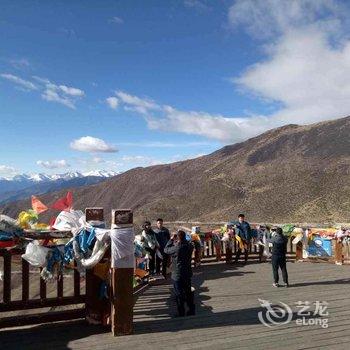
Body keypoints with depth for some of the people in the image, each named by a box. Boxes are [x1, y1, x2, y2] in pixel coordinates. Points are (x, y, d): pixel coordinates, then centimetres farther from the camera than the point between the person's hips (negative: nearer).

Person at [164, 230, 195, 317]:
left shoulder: (176, 248, -25)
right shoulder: (190, 246, -9)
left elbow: (166, 250, -8)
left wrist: (171, 240, -1)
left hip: (177, 275, -6)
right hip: (187, 273, 6)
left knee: (179, 294, 8)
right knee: (188, 292, 20)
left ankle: (181, 313, 17)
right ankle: (191, 310, 29)